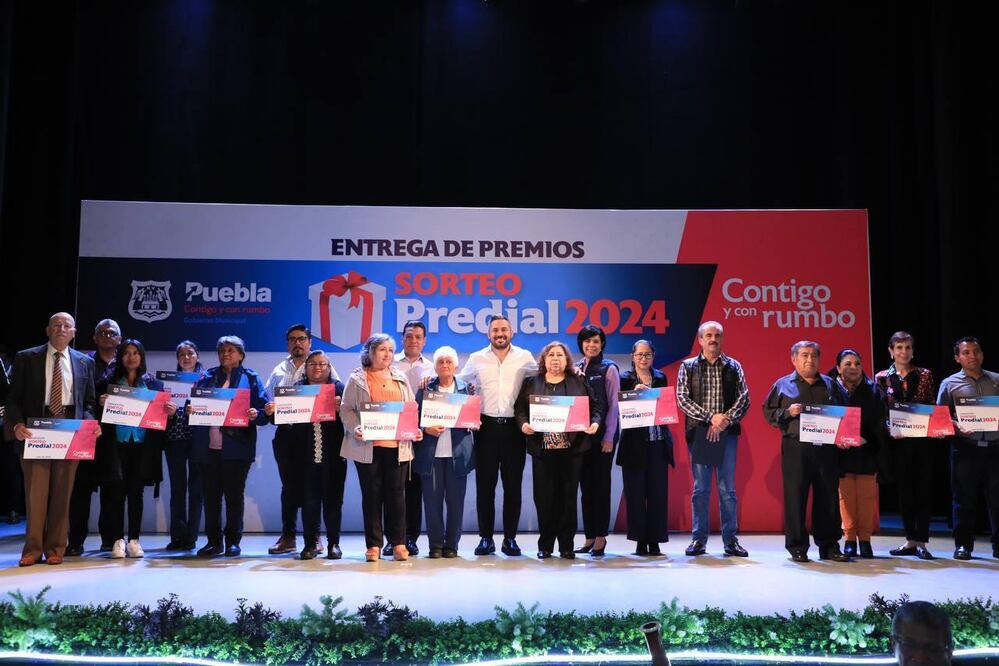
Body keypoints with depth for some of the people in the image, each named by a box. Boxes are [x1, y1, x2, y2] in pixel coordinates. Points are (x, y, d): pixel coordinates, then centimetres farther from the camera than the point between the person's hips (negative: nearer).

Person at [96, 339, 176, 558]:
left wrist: (170, 411, -11)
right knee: (116, 490, -4)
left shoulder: (153, 383, 10)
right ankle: (117, 540, 4)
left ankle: (134, 540, 11)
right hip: (116, 443, -1)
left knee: (136, 492, 4)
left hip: (142, 444, 1)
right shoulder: (108, 382, 7)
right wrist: (101, 404, -16)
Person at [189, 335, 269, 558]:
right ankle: (213, 541, 16)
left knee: (234, 495, 3)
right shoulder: (207, 377, 15)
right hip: (207, 446, 3)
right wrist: (190, 410, -8)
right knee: (210, 495, 7)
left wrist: (256, 414, -20)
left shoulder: (251, 379, 7)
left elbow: (265, 410, 1)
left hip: (236, 447, -3)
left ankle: (233, 542, 12)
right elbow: (194, 403, 14)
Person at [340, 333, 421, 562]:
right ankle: (373, 545, 10)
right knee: (371, 495, 2)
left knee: (396, 494, 3)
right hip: (368, 446, -2)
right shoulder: (357, 379, 6)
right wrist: (355, 428, -15)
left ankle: (398, 543, 11)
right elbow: (346, 410, 2)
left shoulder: (400, 379, 16)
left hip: (397, 445, 2)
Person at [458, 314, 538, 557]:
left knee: (513, 484, 4)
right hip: (486, 426, 0)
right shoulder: (476, 359, 7)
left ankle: (510, 538, 12)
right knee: (485, 484, 3)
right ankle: (486, 538, 11)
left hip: (514, 427, 0)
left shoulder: (525, 357, 5)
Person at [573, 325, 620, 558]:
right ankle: (589, 537, 14)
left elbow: (613, 405, -4)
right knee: (585, 485, 7)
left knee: (601, 484, 0)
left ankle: (600, 537, 7)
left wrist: (609, 437, -9)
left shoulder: (609, 369, -1)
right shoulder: (575, 368, 10)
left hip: (602, 434, -4)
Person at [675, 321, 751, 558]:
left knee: (728, 489, 4)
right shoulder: (688, 367, 5)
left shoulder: (733, 366, 9)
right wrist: (710, 417, -13)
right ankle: (698, 540, 11)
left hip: (727, 433, 1)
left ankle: (731, 540, 11)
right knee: (700, 489, 4)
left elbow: (744, 398, 1)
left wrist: (725, 420, -13)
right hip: (698, 433, -1)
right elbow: (682, 399, -4)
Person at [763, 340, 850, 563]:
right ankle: (797, 547, 7)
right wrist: (788, 412, -12)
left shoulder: (831, 385, 15)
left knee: (829, 498, 6)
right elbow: (768, 412, 5)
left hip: (827, 450, 3)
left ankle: (829, 546, 16)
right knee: (795, 498, -2)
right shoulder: (783, 385, 8)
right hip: (795, 449, -3)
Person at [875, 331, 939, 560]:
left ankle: (921, 541, 5)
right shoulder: (882, 377, 5)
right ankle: (910, 540, 16)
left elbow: (933, 406, 6)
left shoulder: (925, 375, 6)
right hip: (898, 440, 0)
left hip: (923, 440, 0)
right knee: (904, 489, 6)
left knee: (923, 488, 0)